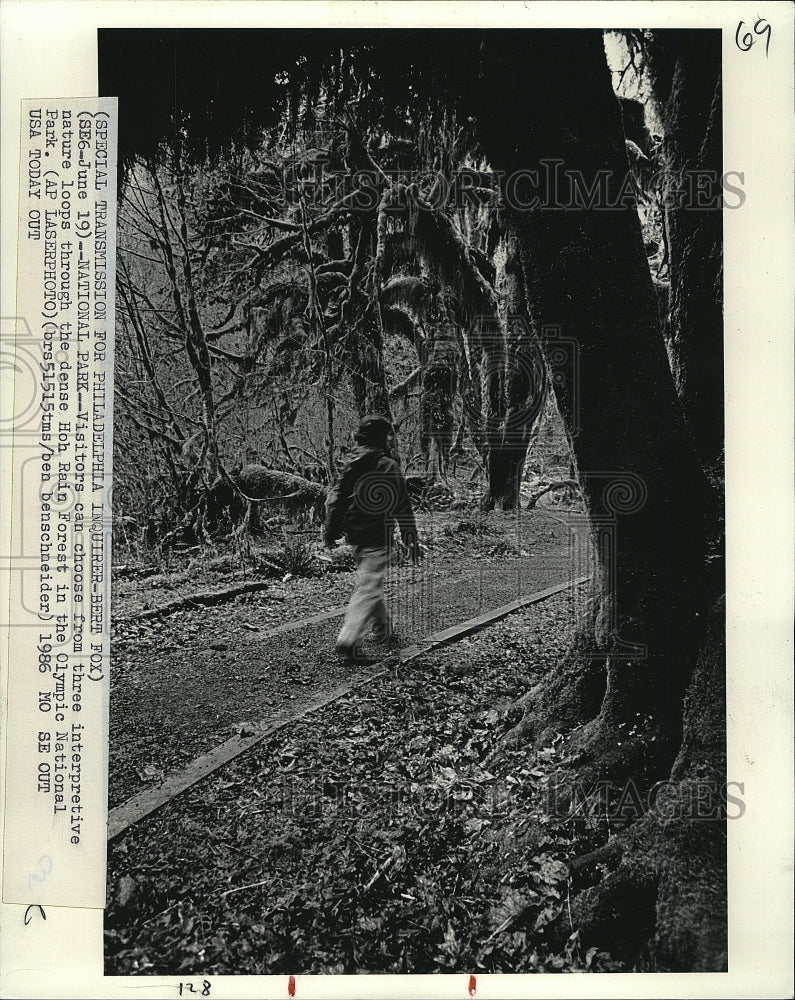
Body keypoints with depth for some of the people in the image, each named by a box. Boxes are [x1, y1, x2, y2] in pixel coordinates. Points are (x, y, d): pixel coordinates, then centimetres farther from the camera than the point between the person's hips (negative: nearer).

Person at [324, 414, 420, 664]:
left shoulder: (350, 463, 7)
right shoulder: (388, 467, -12)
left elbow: (334, 497, 10)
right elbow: (402, 506, -10)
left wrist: (330, 530, 17)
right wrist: (411, 538, -3)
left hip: (355, 535, 8)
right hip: (377, 536, -8)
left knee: (371, 582, 22)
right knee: (368, 588, -8)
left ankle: (383, 631, 34)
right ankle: (348, 641, -16)